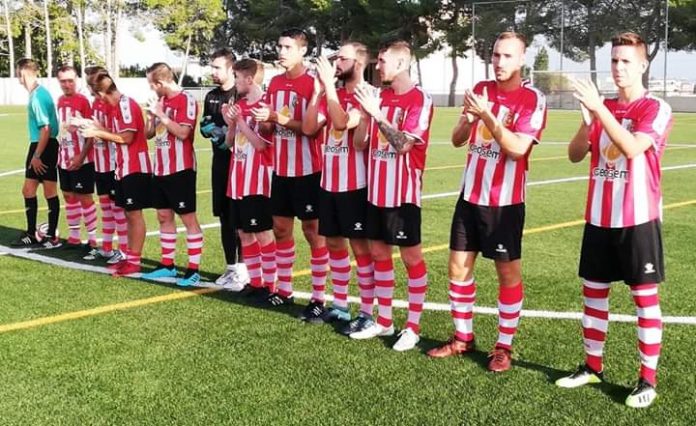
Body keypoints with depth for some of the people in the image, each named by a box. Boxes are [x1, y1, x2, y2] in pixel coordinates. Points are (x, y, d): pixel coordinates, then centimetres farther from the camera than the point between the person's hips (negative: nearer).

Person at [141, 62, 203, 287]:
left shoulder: (186, 100, -12)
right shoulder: (161, 101, 13)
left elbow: (182, 133, -22)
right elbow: (148, 134, 18)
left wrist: (161, 115, -16)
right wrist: (152, 116, 1)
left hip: (181, 169, -9)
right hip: (161, 169, 9)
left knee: (188, 218, -2)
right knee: (164, 216, 13)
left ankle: (193, 270, 3)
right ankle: (167, 265, 23)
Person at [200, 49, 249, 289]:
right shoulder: (211, 97, 14)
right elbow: (205, 127, 15)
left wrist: (220, 131, -14)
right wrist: (213, 130, -6)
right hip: (220, 162, 7)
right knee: (224, 216, 11)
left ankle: (242, 270, 2)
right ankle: (231, 268, 20)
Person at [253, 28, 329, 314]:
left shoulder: (313, 83, -12)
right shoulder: (275, 83, 11)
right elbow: (270, 128, 15)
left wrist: (278, 117, -25)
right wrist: (263, 121, -7)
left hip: (307, 170, -7)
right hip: (280, 169, 8)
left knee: (313, 230, -1)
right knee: (280, 228, 13)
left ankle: (318, 299, 6)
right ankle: (284, 290, 26)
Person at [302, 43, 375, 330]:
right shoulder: (332, 94, 12)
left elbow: (342, 122, -27)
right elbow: (309, 127, 4)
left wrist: (329, 84, -21)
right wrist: (318, 90, -3)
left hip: (355, 185, -8)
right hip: (329, 182, 8)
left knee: (360, 245, -1)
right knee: (334, 243, 13)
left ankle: (367, 313, 7)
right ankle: (339, 306, 25)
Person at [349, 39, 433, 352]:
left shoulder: (419, 99, -10)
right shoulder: (379, 96, 9)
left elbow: (403, 144, -20)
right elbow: (359, 141, 7)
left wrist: (377, 113, -23)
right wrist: (365, 113, -7)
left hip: (403, 193, -7)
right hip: (376, 190, 7)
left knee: (411, 256, 2)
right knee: (378, 253, 12)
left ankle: (413, 327, 12)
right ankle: (384, 321, 24)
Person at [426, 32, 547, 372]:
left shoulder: (532, 99, -9)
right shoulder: (480, 90, 8)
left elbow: (517, 148, -20)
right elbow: (457, 140, 6)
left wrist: (487, 116, -26)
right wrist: (468, 119, -14)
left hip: (505, 202, -5)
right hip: (470, 195, 6)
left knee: (508, 273, 3)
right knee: (458, 267, 9)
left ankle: (504, 347, 15)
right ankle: (463, 338, 24)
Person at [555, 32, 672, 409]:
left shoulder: (656, 109, -7)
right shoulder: (603, 108, 10)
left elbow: (632, 148, -24)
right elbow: (575, 155, 4)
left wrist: (600, 109, -26)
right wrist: (587, 121, -13)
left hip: (638, 218, -6)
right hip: (599, 217, 6)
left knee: (644, 295, 0)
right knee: (593, 291, 11)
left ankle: (648, 380, 8)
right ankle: (593, 366, 25)